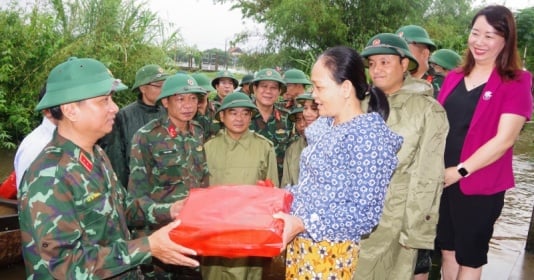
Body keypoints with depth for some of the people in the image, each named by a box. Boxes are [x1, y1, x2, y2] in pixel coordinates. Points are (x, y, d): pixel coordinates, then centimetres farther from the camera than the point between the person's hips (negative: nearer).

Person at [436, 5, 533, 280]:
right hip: (441, 180, 5)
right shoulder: (453, 78, 7)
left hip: (480, 185, -4)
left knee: (470, 257, 14)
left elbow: (504, 139, -17)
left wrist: (460, 171, -19)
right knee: (448, 249, 19)